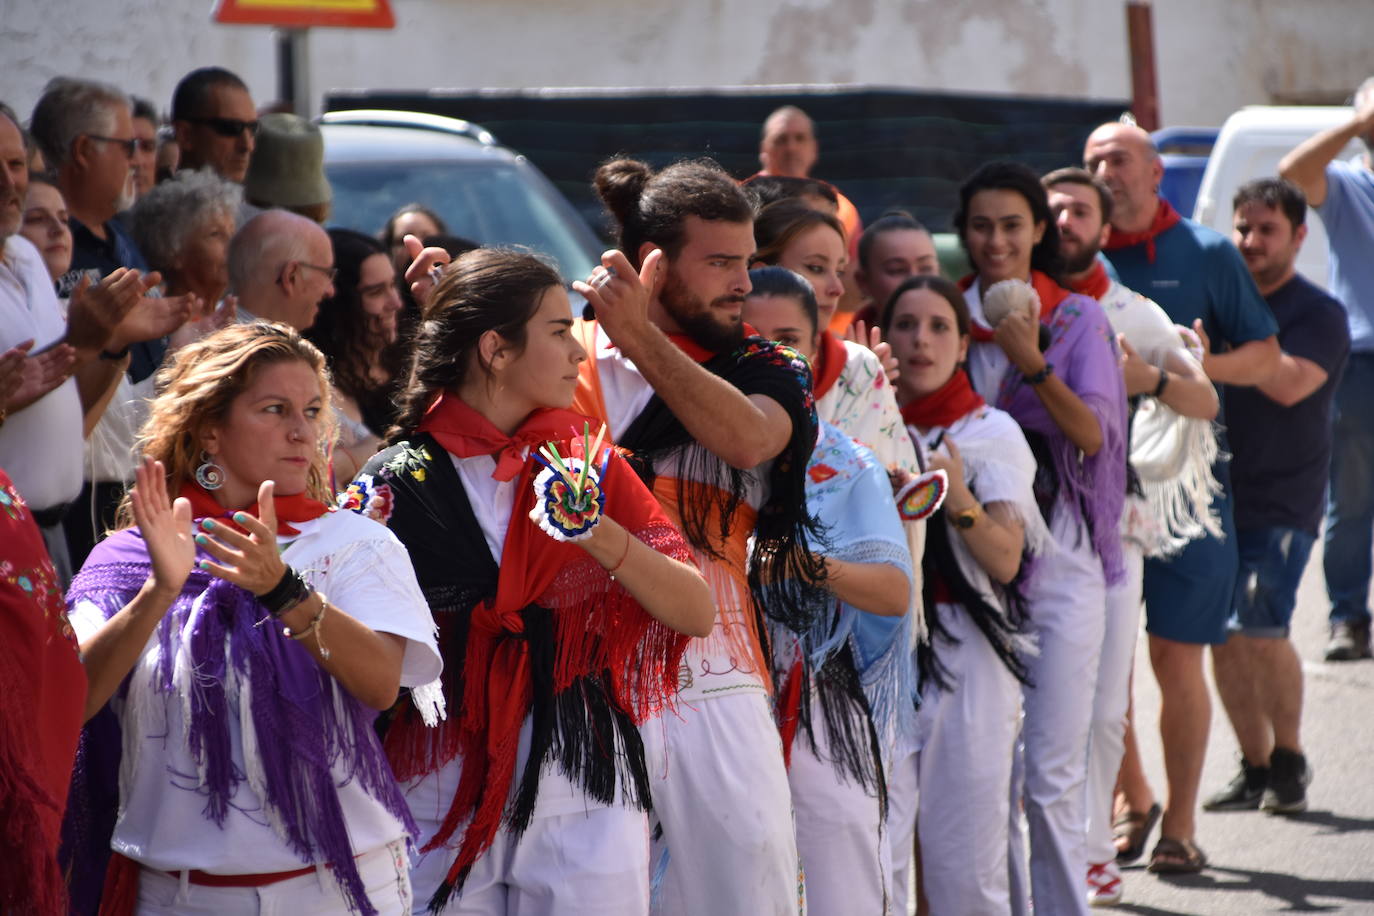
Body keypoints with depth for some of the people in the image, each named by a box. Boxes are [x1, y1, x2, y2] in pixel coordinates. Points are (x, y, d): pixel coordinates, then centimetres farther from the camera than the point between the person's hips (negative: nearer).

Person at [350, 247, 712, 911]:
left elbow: (696, 613, -1)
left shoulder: (585, 463, 7)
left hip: (584, 800, 2)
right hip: (444, 799, -2)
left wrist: (601, 537, -15)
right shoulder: (399, 482, -1)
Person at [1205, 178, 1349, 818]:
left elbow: (1290, 383, -20)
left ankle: (1290, 760, 4)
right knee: (1221, 636, 3)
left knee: (1260, 631, -14)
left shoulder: (1317, 314, -3)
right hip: (1215, 495, 5)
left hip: (1281, 502, -5)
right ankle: (1255, 767, 15)